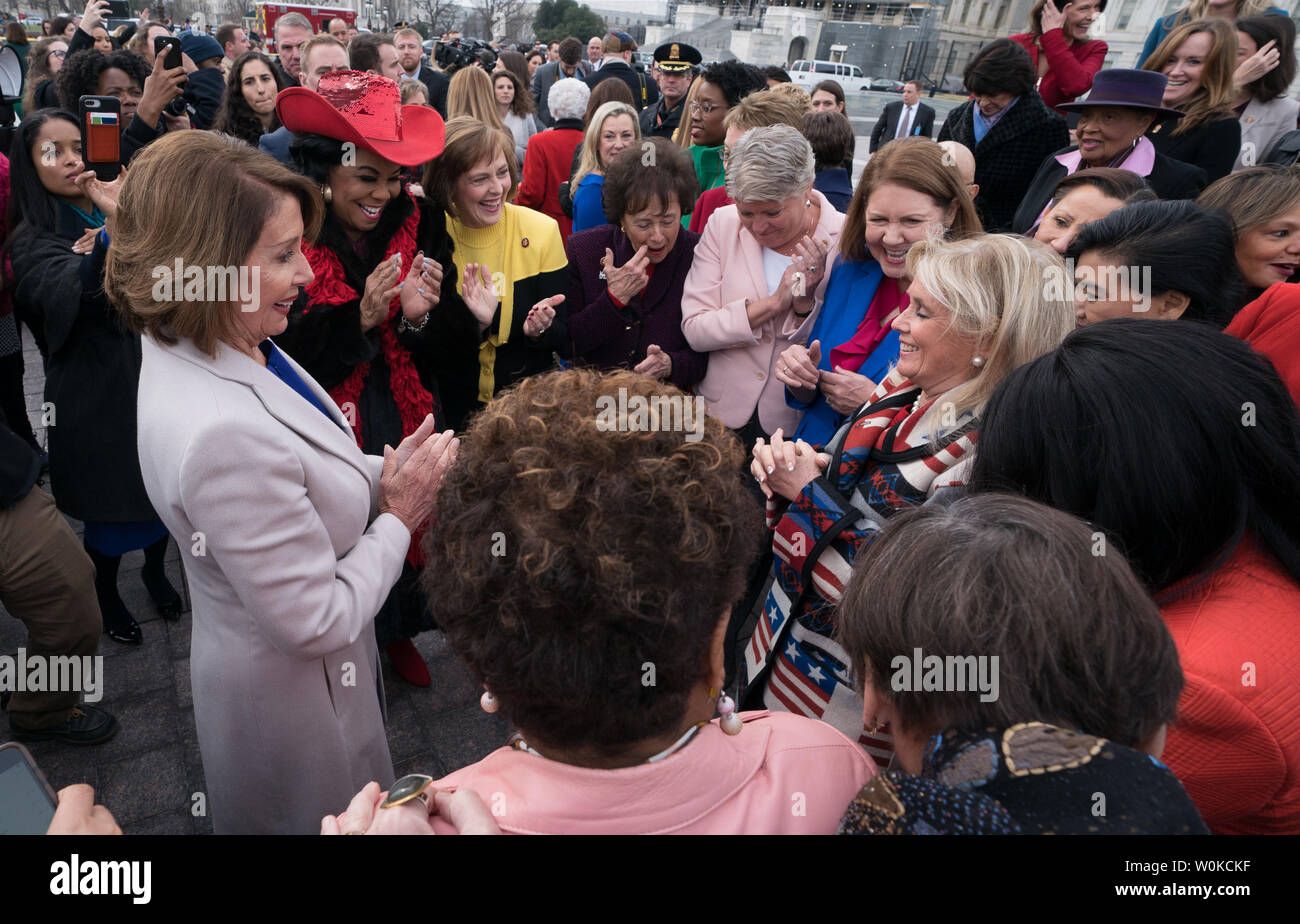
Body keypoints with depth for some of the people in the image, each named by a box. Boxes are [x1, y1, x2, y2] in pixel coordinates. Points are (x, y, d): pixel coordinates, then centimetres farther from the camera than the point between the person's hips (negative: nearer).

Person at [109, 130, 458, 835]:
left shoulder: (217, 351, -8)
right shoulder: (223, 432, -37)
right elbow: (318, 621, -29)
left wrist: (384, 475, -11)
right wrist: (399, 515, -17)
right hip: (293, 691, -8)